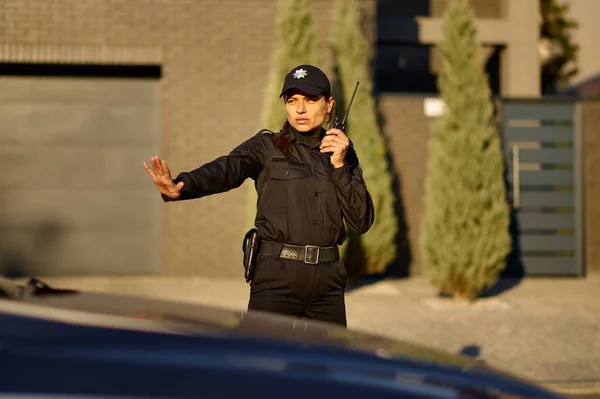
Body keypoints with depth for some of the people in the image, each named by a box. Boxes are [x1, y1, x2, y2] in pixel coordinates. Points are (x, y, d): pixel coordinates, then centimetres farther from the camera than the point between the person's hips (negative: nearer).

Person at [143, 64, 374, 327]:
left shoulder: (342, 153, 11)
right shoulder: (267, 147, 1)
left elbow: (362, 222, 4)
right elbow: (226, 169, -19)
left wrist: (340, 166, -6)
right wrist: (181, 187, -39)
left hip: (328, 280, 4)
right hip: (277, 278, -3)